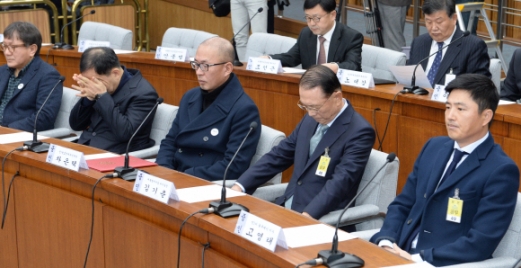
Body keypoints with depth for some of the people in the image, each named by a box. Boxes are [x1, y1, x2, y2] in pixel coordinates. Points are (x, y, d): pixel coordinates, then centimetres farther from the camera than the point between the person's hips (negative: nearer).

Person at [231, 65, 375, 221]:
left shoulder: (359, 132, -13)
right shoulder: (311, 119, 10)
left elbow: (341, 181, -23)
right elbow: (278, 156, 15)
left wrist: (307, 216, -36)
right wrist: (239, 187, 3)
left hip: (321, 220, -7)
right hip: (287, 208, 7)